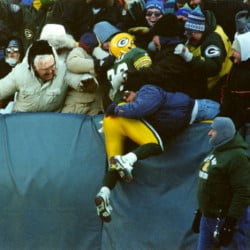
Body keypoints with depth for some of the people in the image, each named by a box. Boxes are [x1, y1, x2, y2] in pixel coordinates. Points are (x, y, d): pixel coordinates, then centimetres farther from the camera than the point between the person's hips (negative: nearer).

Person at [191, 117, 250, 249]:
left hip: (224, 219, -10)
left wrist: (230, 223, -24)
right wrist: (200, 212, 21)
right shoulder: (215, 152, 12)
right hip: (207, 217, 10)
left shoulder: (237, 156, -17)